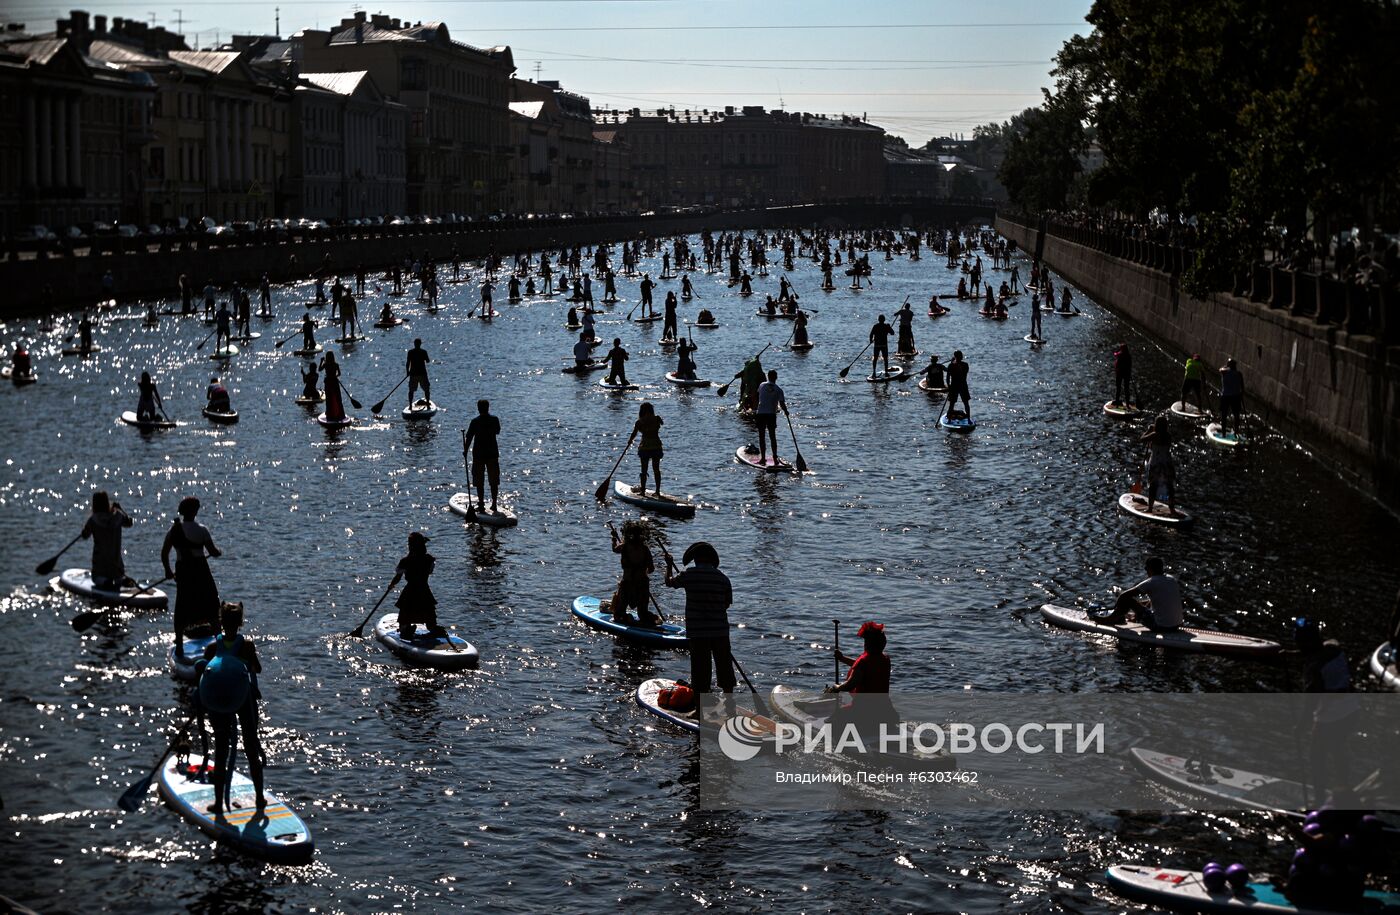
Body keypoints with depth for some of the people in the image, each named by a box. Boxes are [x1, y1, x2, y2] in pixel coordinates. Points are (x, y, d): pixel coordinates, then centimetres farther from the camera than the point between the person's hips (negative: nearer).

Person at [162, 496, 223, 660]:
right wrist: (218, 553, 15)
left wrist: (168, 571, 14)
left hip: (183, 571, 3)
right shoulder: (201, 530, -11)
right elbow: (213, 552, -9)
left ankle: (179, 645, 9)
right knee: (211, 604, 13)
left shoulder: (174, 530, -3)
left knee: (182, 609, 9)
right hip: (201, 571, -3)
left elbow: (164, 553, 0)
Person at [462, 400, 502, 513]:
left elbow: (469, 437, -9)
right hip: (493, 453, 3)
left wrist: (465, 451, 1)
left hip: (479, 454, -3)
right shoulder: (494, 420, -2)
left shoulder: (475, 421, -10)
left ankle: (481, 505, 3)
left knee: (479, 482, 3)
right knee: (493, 481, 11)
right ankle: (494, 504, 13)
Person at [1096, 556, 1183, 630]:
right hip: (1177, 625, 8)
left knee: (1128, 600, 1)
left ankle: (1110, 619, 27)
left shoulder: (1150, 583, -12)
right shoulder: (1172, 579, 10)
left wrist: (1116, 605, 12)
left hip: (1160, 626, -8)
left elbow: (1124, 595, -9)